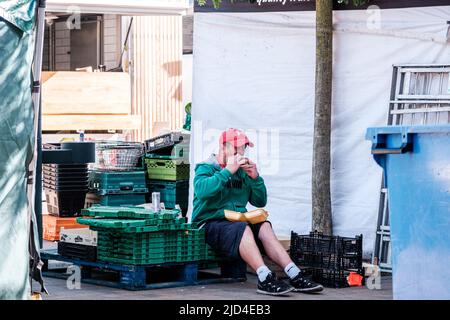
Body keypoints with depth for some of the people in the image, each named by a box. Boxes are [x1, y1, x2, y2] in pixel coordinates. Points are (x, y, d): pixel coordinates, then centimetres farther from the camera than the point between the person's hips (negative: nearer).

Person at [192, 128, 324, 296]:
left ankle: (295, 276, -30)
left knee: (264, 226, -21)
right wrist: (228, 170, -21)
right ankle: (265, 279, -46)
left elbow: (260, 202, 15)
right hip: (210, 224, -6)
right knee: (243, 228, -34)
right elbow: (202, 191, -23)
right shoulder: (206, 168, 0)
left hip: (236, 221, 6)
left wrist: (255, 178, -1)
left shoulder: (242, 172, 17)